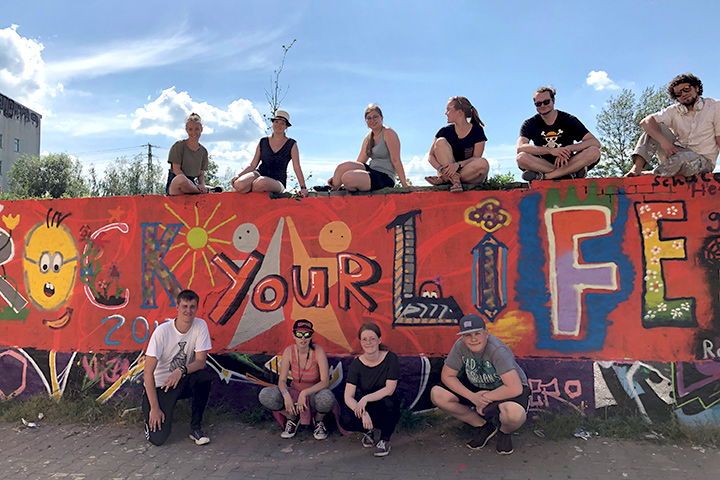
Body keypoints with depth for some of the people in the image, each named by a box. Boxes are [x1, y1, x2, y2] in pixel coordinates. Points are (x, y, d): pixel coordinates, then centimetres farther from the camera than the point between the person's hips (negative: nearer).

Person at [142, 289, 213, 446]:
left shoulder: (200, 326, -11)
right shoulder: (162, 331, -19)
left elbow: (201, 361, -13)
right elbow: (148, 372, -18)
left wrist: (182, 370, -33)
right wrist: (154, 408, -20)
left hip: (183, 381, 3)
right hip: (160, 385, -2)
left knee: (204, 377, -31)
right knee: (158, 438, -16)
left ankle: (196, 427, -11)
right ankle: (151, 415, 20)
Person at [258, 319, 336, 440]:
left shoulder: (318, 351, -20)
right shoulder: (289, 351, -13)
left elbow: (325, 382, -23)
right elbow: (282, 380, -11)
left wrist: (305, 393, -37)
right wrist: (286, 395, -33)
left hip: (314, 395, -2)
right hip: (295, 393, 2)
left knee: (327, 397, -39)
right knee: (265, 395, -24)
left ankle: (318, 420, -1)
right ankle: (292, 418, 4)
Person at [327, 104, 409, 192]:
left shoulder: (388, 133, -8)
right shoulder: (368, 138, 14)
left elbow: (396, 160, -13)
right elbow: (358, 163, 14)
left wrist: (404, 184, -16)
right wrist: (337, 177, 6)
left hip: (385, 178, -7)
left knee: (348, 178, -27)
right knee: (343, 166, -17)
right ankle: (334, 190, 6)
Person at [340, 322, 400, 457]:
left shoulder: (390, 358, -13)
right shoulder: (357, 364, -10)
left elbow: (389, 389, -20)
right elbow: (348, 397, -16)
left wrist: (366, 398, -33)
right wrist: (363, 413, -35)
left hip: (387, 410, -1)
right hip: (366, 407, 2)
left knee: (387, 401, -36)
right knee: (345, 420, -28)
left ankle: (385, 440, -8)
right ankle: (368, 431, 7)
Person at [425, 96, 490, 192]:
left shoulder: (477, 131, -4)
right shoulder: (445, 131, 2)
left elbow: (476, 158, -11)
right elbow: (430, 156, -2)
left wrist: (458, 164, -28)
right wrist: (441, 169, -22)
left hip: (470, 175, -1)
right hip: (450, 170, 1)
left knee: (483, 163, -35)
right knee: (441, 141, -17)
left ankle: (444, 179, -24)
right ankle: (454, 181, -29)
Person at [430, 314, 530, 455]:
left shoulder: (498, 350, -31)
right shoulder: (460, 346, -18)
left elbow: (515, 389, -35)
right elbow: (446, 376, -10)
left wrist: (485, 398, -24)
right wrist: (473, 397, -22)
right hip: (477, 387, 5)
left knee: (514, 413, -41)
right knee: (437, 394, -15)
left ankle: (504, 432, 1)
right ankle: (484, 427, 3)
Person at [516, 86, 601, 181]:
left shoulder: (568, 120, 0)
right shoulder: (530, 124, -1)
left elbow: (596, 143, -9)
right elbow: (520, 148, -21)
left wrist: (569, 148, -26)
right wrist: (551, 150, -31)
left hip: (567, 164, 1)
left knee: (594, 152, -25)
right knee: (521, 157, -30)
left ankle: (543, 176, -33)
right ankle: (573, 172, -30)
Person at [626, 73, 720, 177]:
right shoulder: (674, 111, 6)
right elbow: (645, 121, -10)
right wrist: (663, 141, -25)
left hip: (703, 160, -3)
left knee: (684, 157, -39)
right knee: (654, 126, -9)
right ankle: (637, 167, -26)